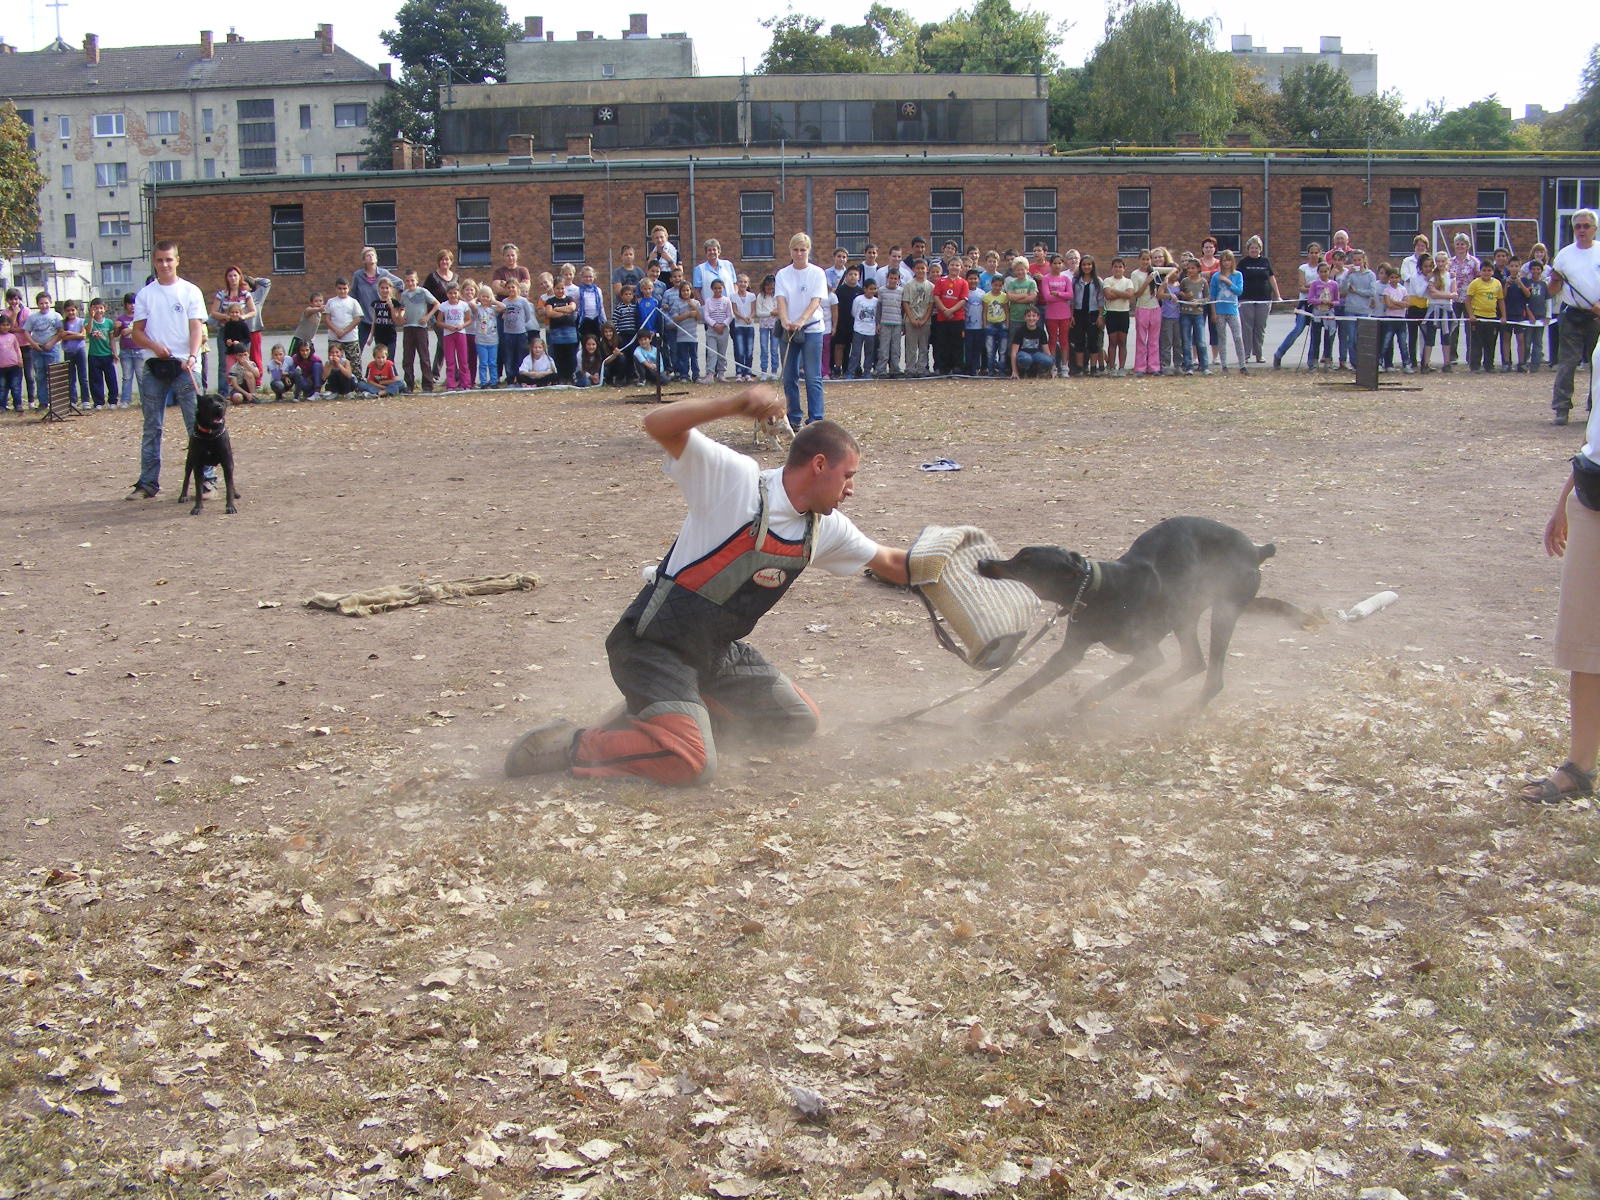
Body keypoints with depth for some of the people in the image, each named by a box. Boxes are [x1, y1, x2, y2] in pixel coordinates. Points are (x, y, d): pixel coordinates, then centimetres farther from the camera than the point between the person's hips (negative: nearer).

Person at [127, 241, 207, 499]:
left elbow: (197, 328, -4)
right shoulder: (145, 294, 10)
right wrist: (155, 346, -12)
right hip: (153, 367, 3)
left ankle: (206, 477, 0)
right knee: (151, 427, 7)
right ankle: (148, 482, 12)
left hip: (185, 367, -3)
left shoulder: (190, 291, 3)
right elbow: (137, 332, 9)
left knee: (197, 424, -5)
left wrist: (192, 356, -21)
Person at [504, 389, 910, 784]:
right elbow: (658, 425, -29)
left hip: (717, 650, 9)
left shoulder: (826, 528, 4)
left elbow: (889, 563, 19)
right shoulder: (737, 479, -18)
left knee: (799, 722, 12)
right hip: (655, 645, -9)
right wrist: (733, 404, -41)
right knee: (692, 763, -27)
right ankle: (569, 745, -9)